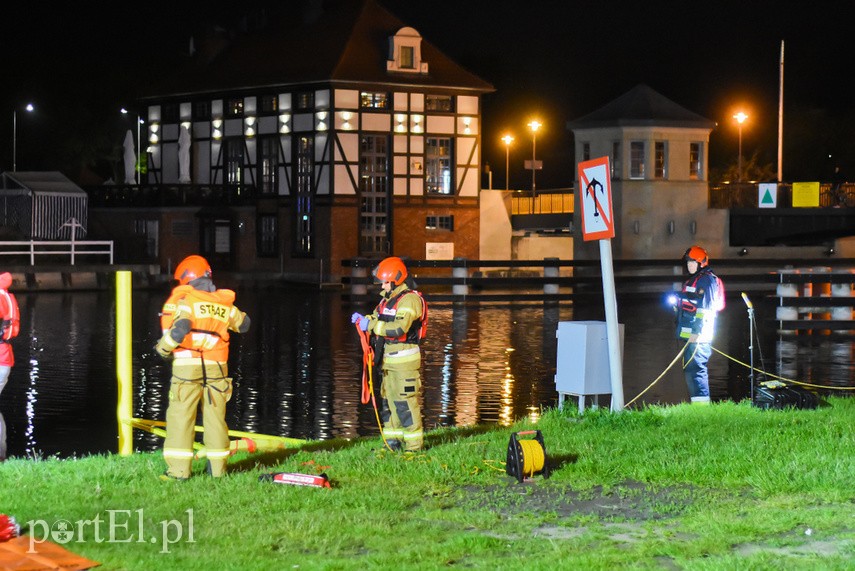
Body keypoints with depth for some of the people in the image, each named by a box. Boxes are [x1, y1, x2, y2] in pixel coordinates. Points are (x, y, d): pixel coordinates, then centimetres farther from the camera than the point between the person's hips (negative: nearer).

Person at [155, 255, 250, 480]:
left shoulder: (185, 299, -4)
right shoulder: (223, 302, 12)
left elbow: (181, 327, -19)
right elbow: (243, 324, 27)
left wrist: (163, 348, -5)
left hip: (187, 365, -5)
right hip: (216, 367, 5)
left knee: (180, 416, -1)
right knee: (215, 417, 11)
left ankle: (178, 469, -4)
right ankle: (217, 467, 14)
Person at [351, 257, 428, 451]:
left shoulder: (409, 300, -15)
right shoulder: (389, 297, 16)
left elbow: (399, 328, -27)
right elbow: (379, 320, 21)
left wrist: (371, 325, -23)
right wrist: (362, 319, -1)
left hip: (405, 358, -10)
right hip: (389, 358, 10)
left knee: (405, 402, -8)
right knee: (388, 400, 13)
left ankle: (414, 444, -3)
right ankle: (393, 441, 22)